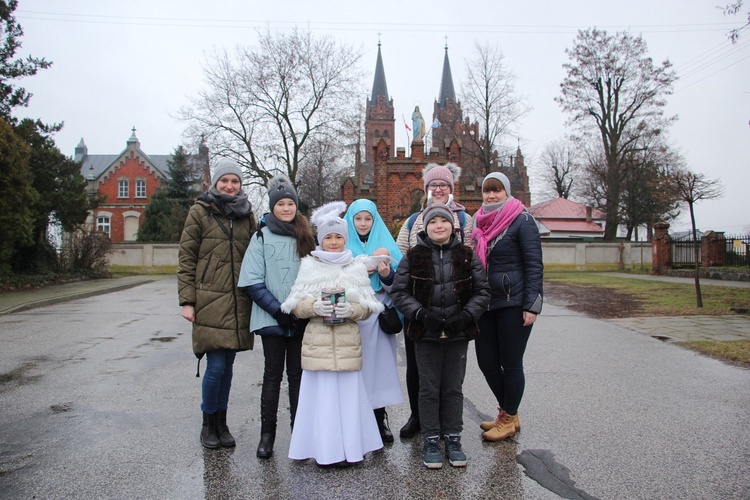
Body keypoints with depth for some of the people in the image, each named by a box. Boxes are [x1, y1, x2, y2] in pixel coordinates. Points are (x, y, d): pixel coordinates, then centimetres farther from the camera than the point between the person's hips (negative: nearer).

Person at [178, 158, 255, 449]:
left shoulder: (246, 215, 13)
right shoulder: (200, 212, 1)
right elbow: (186, 259, -1)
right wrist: (187, 300, -7)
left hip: (238, 302, 4)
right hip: (209, 301, -4)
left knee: (227, 366, 11)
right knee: (216, 366, -5)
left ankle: (222, 423, 25)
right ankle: (208, 424, 17)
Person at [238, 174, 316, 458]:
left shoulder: (306, 237, 8)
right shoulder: (262, 237, 0)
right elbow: (252, 282, -6)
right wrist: (278, 310, -12)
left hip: (300, 319, 2)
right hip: (271, 319, -2)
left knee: (297, 374, 9)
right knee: (273, 374, 5)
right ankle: (267, 434, 16)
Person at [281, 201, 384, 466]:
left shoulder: (357, 267, 11)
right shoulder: (309, 266, 9)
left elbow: (368, 306, 7)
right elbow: (296, 304, 4)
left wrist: (352, 309, -13)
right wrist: (314, 307, -15)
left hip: (348, 340, 1)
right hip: (318, 340, 0)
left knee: (348, 392, 0)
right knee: (321, 392, -1)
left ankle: (348, 447, 13)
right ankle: (324, 449, 11)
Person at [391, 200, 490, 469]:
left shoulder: (467, 256, 3)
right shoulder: (413, 257, 0)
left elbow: (482, 291, 4)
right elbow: (399, 291, -2)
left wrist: (466, 316, -11)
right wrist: (422, 314, -15)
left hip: (458, 334, 1)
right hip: (426, 334, -1)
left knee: (454, 388, 11)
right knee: (429, 388, 7)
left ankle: (453, 438, 25)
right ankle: (430, 440, 20)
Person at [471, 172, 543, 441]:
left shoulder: (522, 220, -7)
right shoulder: (480, 222, 12)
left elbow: (534, 265, -10)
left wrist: (531, 305, -16)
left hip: (513, 303, -7)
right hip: (486, 303, 7)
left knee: (511, 363, 3)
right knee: (486, 360, 10)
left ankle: (508, 419, 21)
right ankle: (508, 411, 30)